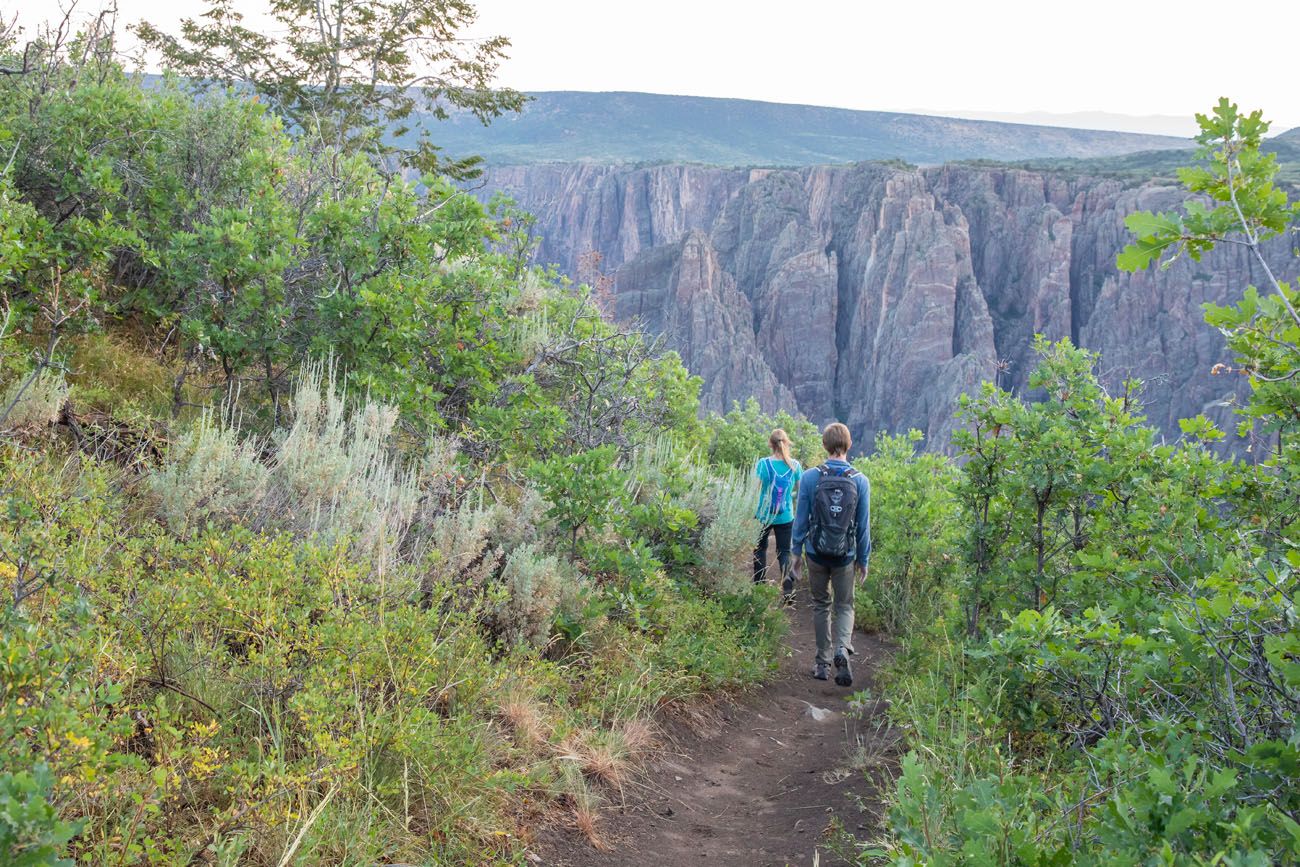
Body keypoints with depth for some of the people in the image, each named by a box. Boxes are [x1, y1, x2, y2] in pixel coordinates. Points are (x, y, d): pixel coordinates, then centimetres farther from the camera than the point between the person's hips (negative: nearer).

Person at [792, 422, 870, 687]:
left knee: (821, 605, 14)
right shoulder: (860, 481, -7)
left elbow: (801, 518, -4)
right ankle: (842, 648, -12)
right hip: (845, 556, 0)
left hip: (816, 553, 0)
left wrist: (797, 550, 8)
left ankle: (823, 663, 17)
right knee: (844, 606, 14)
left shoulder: (810, 477, -9)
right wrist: (863, 559, 9)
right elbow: (864, 525, -1)